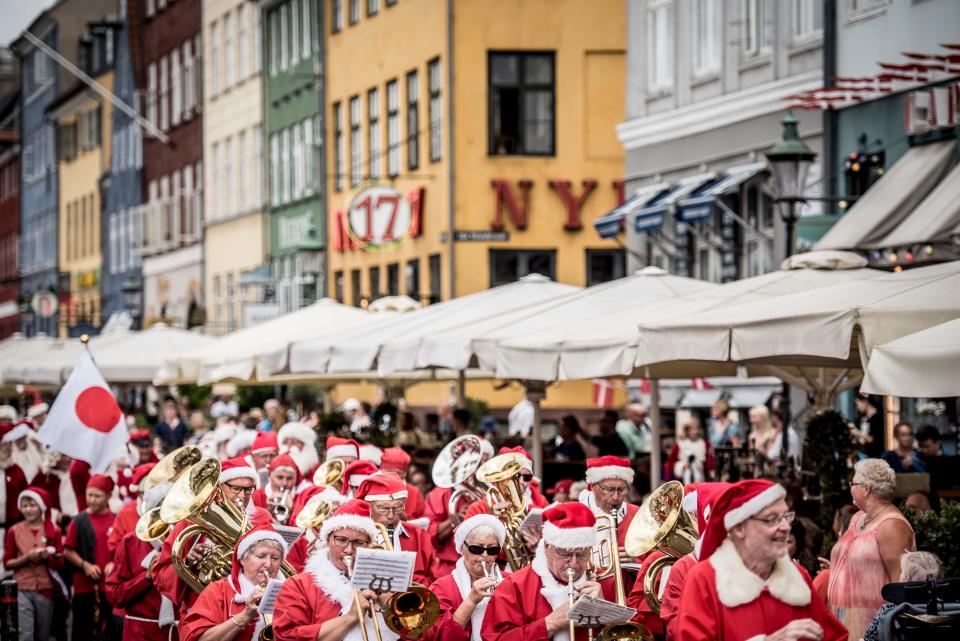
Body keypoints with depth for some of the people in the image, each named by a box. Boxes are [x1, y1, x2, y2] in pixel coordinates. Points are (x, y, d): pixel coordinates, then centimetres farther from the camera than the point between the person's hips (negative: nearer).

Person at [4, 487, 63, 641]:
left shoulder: (53, 530, 3)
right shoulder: (14, 531, 1)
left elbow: (60, 563, 6)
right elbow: (7, 563, 2)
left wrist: (48, 556, -14)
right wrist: (26, 557, -14)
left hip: (45, 589, 2)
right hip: (22, 590, -2)